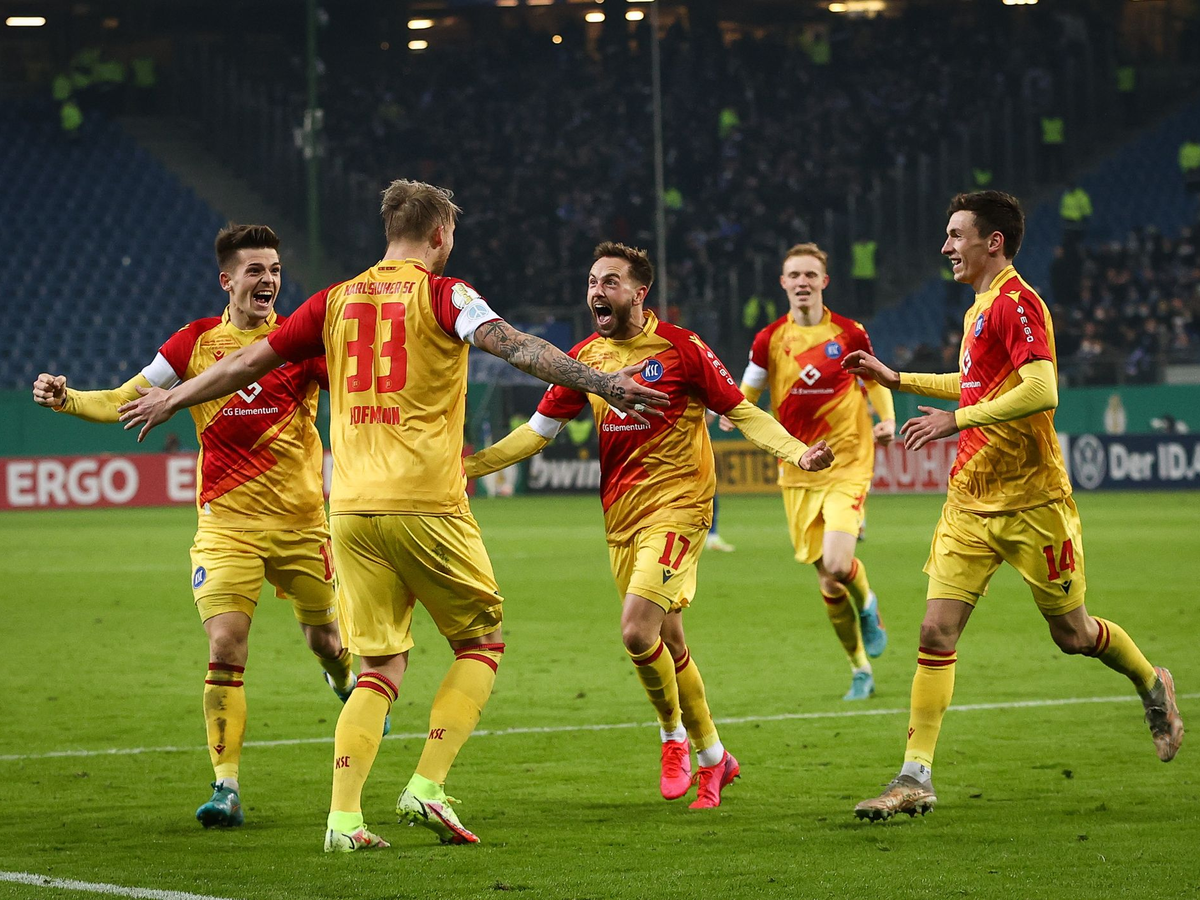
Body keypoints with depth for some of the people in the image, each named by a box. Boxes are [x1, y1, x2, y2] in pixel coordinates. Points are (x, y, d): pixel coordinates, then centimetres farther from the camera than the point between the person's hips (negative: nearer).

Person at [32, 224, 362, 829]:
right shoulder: (196, 342, 1)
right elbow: (122, 403, 6)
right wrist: (65, 399, -11)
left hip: (301, 523, 0)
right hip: (226, 524, 0)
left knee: (325, 640, 14)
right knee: (224, 650, -14)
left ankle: (346, 685, 52)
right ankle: (226, 787, -9)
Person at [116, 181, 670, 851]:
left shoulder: (337, 300, 13)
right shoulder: (441, 294, -1)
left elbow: (250, 362, 19)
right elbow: (513, 344, -17)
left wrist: (174, 399, 32)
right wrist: (602, 383, -22)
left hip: (352, 507, 5)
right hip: (427, 505, -5)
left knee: (382, 667, 9)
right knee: (482, 642, 10)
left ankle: (344, 818, -4)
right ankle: (427, 787, -4)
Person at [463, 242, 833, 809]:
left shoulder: (680, 347, -8)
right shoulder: (584, 358, 6)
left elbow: (741, 412, -4)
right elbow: (538, 431, 11)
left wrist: (797, 454, -19)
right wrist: (469, 464, 1)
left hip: (677, 504, -6)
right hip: (620, 517, 6)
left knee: (637, 630, -21)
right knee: (667, 645, 11)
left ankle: (675, 736, 3)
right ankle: (713, 757, 27)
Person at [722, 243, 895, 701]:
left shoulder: (849, 333, -3)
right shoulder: (769, 339, -1)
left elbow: (875, 379, 14)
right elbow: (746, 395, 8)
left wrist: (887, 420, -3)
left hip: (848, 463, -2)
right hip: (798, 473, 2)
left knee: (837, 563, -21)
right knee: (827, 582, 4)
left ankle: (866, 603, 16)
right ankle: (860, 669, 23)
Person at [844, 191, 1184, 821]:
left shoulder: (1016, 303, -14)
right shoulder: (980, 308, 14)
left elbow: (1041, 391, -27)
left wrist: (956, 419, -26)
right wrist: (895, 379, 28)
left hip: (1030, 502, -8)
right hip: (970, 502, 8)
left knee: (1072, 633, 7)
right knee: (937, 631, -5)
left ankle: (1153, 687, 37)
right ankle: (915, 779, -8)